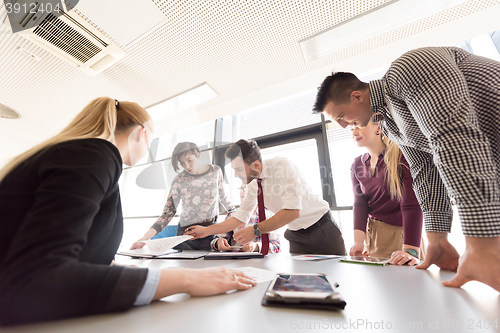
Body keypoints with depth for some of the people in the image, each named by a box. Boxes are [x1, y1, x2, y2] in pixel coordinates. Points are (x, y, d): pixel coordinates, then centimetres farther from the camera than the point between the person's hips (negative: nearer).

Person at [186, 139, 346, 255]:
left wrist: (256, 230, -31)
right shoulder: (252, 184, -4)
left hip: (321, 228, -5)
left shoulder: (282, 166, -26)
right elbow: (240, 217, 2)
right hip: (296, 236, 5)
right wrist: (206, 230, -3)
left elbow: (293, 211, -33)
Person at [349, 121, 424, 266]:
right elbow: (360, 204, -7)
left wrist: (410, 250, -31)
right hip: (373, 233, 4)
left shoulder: (401, 157, -15)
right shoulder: (357, 165, 0)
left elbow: (412, 204, -23)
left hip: (403, 231, -4)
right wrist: (359, 241, -18)